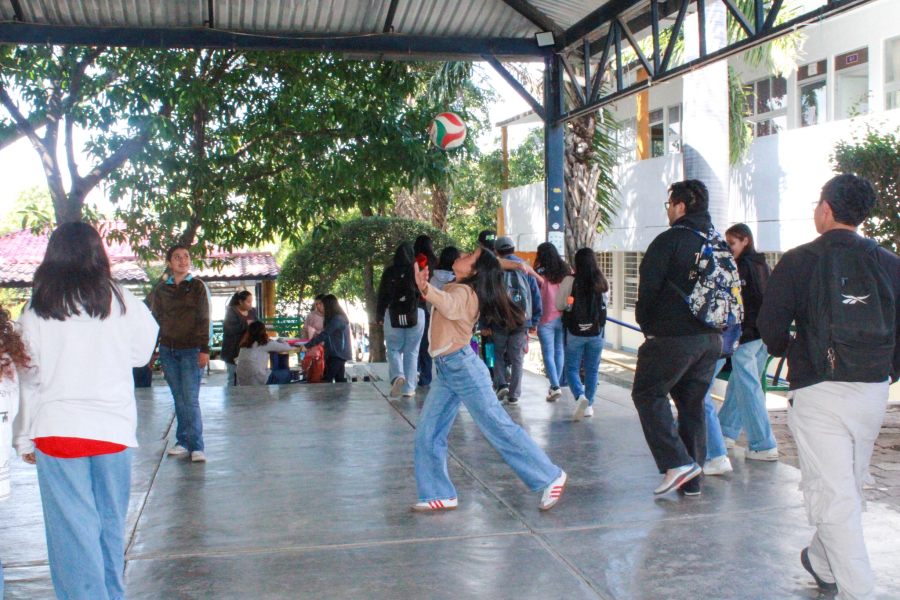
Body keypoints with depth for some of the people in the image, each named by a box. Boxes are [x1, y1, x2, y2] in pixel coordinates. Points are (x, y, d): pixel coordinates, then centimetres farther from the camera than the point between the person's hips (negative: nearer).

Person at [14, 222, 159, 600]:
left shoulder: (36, 311, -1)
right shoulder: (121, 302, -2)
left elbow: (28, 377, 3)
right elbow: (141, 354, 8)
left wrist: (25, 437, 10)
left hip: (57, 429, -1)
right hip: (113, 427, 1)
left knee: (73, 527, 3)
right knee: (110, 523, 13)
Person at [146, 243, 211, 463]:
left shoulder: (197, 286, 2)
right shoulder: (161, 289, 11)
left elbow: (203, 319, -2)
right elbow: (156, 319, 14)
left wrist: (204, 349, -10)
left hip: (191, 350, -3)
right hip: (167, 350, 3)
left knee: (191, 400, -9)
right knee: (178, 399, 7)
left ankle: (196, 447, -6)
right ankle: (183, 443, 15)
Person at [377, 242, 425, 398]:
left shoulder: (389, 272, -1)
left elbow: (382, 294, 3)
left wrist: (380, 315, 10)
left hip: (393, 316, 0)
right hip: (415, 315, 0)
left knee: (393, 349, 11)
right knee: (411, 352, 7)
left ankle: (397, 375, -16)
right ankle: (409, 388, 5)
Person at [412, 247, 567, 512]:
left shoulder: (463, 292, -16)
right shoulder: (455, 288, 10)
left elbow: (450, 306, -42)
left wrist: (426, 289, -59)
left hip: (463, 368, -9)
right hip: (444, 371, 9)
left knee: (499, 428, -3)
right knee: (427, 433, 5)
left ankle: (550, 476, 9)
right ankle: (439, 494, 14)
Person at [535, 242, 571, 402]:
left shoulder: (540, 273, -9)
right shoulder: (566, 271, 4)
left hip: (546, 319, -4)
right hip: (564, 318, 4)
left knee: (548, 354, -2)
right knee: (560, 351, 13)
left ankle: (555, 386, -13)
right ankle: (555, 384, 21)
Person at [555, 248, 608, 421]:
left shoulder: (570, 281, -12)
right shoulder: (603, 281, -5)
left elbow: (559, 305, -5)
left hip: (575, 332, -2)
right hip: (597, 331, 3)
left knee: (572, 368, 7)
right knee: (592, 370, 14)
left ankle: (580, 396, -17)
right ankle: (588, 405, 19)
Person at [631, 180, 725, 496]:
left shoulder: (668, 241, -10)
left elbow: (648, 288, -9)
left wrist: (646, 324, 6)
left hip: (673, 336, -7)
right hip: (711, 337, 7)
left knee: (647, 393, 6)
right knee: (693, 402, 14)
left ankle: (677, 462, -8)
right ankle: (691, 480, 18)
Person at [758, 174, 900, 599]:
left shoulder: (799, 261, -6)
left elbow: (770, 324, -6)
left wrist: (787, 352, 14)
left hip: (818, 392, -5)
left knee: (832, 495, -2)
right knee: (850, 487, 21)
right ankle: (823, 563, 39)